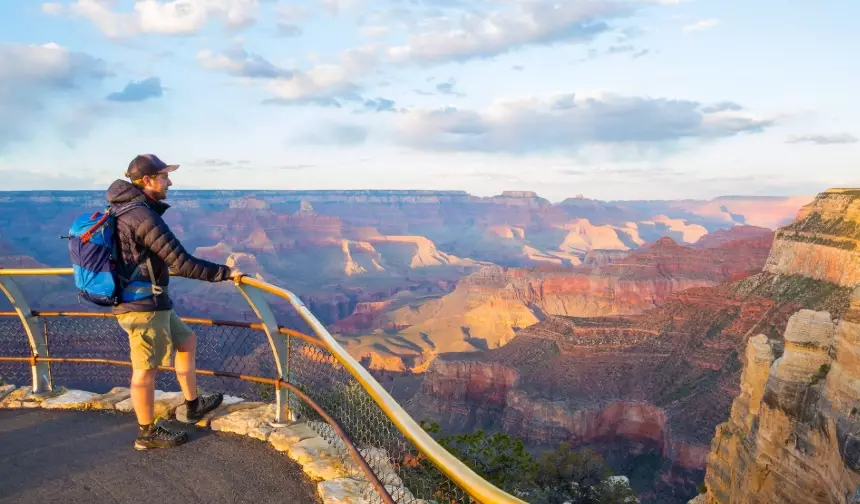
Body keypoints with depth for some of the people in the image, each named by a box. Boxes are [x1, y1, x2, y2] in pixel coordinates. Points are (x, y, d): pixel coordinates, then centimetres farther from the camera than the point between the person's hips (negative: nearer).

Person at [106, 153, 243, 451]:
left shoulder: (123, 209, 10)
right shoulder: (143, 217, -22)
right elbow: (182, 263, -23)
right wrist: (225, 272, -15)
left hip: (150, 302, 10)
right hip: (144, 306, -10)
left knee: (186, 340, 20)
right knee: (145, 369, 2)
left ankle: (193, 406, 31)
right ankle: (148, 434, 17)